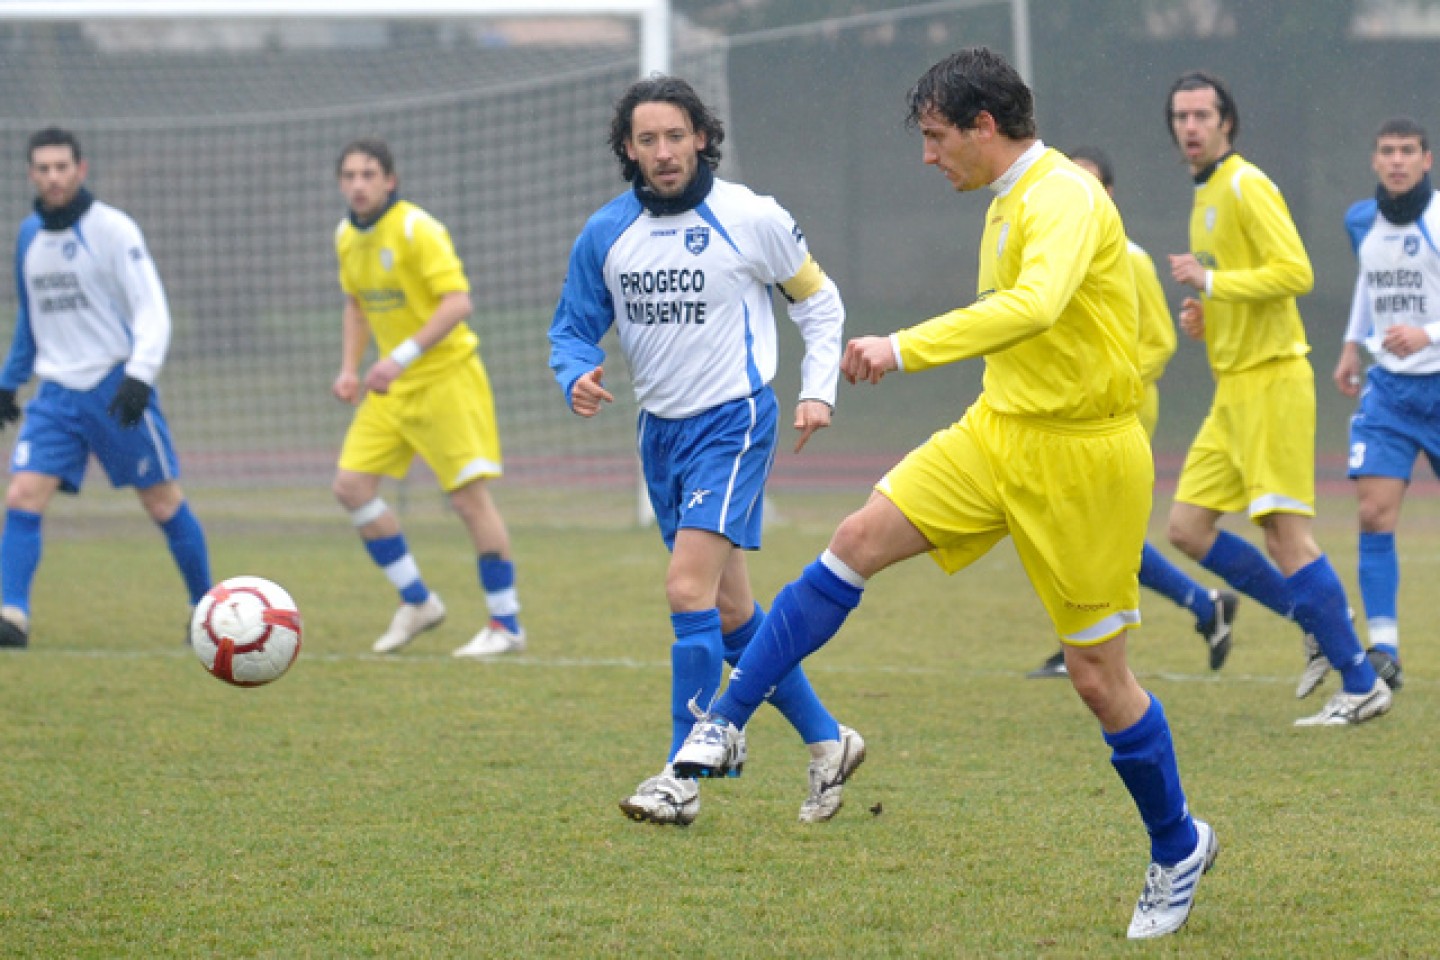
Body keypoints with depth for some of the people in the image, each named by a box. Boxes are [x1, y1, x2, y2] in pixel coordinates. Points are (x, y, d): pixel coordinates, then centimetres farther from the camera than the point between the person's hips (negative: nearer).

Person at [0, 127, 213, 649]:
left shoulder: (112, 229, -9)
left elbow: (152, 310, -13)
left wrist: (140, 375, -27)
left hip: (115, 387, -5)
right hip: (57, 391, 5)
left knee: (164, 503, 3)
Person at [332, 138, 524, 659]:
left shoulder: (416, 229, -18)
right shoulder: (347, 237, 6)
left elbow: (457, 302, -24)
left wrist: (403, 356, -30)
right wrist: (350, 368, 8)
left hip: (446, 375, -8)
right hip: (394, 385, 8)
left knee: (469, 494, -9)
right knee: (352, 485, -1)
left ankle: (506, 624, 0)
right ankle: (417, 602, 12)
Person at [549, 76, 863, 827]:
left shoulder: (750, 220, -9)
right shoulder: (605, 234, 1)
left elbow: (819, 301, 4)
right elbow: (574, 327, 8)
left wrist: (818, 390, -6)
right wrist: (578, 376, -13)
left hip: (732, 422, -6)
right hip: (661, 428, 6)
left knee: (689, 587, -19)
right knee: (729, 609, 10)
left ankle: (684, 776, -16)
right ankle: (826, 743, 25)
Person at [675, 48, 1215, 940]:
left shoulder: (1065, 198, -20)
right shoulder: (1008, 204, 9)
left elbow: (1034, 305, -39)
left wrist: (907, 349, -42)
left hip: (1083, 456, -8)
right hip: (999, 431, 8)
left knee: (1098, 674, -1)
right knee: (858, 542, -6)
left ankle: (1178, 848, 20)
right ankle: (727, 725, -3)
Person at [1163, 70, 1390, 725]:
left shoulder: (1246, 186, -11)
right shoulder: (1206, 194, 18)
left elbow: (1295, 272, -21)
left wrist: (1210, 281, -19)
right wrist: (1204, 311, 11)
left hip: (1270, 380, -10)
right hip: (1232, 386, 10)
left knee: (1284, 531, -11)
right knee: (1188, 530, 4)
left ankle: (1361, 685, -6)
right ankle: (1320, 627, 13)